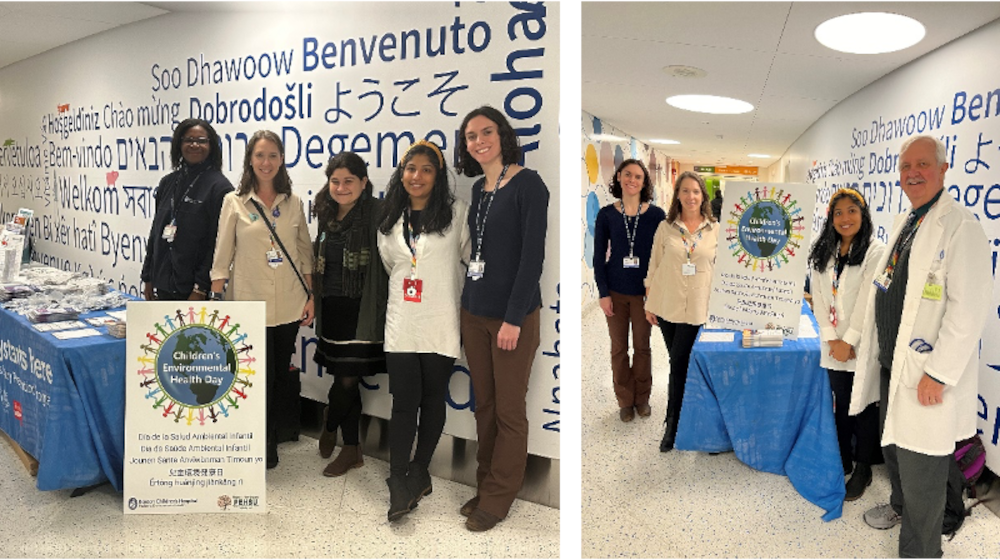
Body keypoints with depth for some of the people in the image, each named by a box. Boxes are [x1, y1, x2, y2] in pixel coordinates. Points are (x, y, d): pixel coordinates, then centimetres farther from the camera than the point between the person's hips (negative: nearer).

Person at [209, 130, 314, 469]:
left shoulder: (292, 203, 6)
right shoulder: (235, 202, -1)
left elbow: (305, 253, 10)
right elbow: (222, 257, -1)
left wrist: (310, 296, 5)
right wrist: (216, 301, -5)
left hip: (289, 305, 3)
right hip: (250, 303, -2)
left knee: (279, 376, 11)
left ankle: (270, 440, 29)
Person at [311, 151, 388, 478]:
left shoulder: (376, 213, -10)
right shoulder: (326, 215, 11)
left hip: (363, 312, -6)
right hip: (332, 309, 6)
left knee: (347, 380, -4)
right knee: (344, 381, 12)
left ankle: (329, 424, 26)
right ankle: (352, 450, 26)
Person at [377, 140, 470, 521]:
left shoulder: (457, 213, -2)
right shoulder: (389, 221, 10)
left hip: (441, 325, -2)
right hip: (401, 326, 2)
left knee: (433, 399, 9)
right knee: (404, 402, 0)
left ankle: (419, 470, 26)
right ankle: (398, 482, 7)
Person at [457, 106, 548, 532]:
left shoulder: (528, 184, -10)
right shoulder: (479, 189, 11)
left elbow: (533, 255, -15)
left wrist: (514, 318, -18)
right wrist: (469, 306, 10)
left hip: (513, 316, -7)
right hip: (474, 312, 7)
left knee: (508, 410, 5)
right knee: (484, 406, 14)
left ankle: (498, 498, 19)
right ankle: (485, 486, 28)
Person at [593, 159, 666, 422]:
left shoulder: (656, 215, -3)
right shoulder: (606, 215, -2)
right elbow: (599, 257, 1)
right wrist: (603, 293, -4)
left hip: (645, 292, 0)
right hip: (616, 292, 0)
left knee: (642, 346, 9)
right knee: (619, 348, 8)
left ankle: (642, 398, 26)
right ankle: (625, 401, 22)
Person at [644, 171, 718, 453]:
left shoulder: (715, 230, 1)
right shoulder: (665, 228, 2)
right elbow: (653, 268, 5)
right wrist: (649, 304, 3)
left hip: (698, 308, -1)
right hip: (667, 305, 1)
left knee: (679, 364, -2)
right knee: (678, 363, 12)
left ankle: (673, 424, 12)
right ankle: (682, 416, 28)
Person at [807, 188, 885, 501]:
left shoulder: (876, 252, -9)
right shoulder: (823, 255, 8)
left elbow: (868, 301, -14)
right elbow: (819, 298, 4)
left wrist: (849, 341, -16)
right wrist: (831, 339, -6)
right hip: (834, 346, 5)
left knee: (864, 409, 5)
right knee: (841, 406, 14)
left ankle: (863, 470, 19)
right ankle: (843, 462, 28)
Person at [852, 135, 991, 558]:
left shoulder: (960, 227, -17)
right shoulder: (904, 223, 12)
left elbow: (968, 310, -22)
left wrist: (938, 374, -22)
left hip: (926, 378, -9)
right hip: (891, 363, 9)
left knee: (921, 470, 0)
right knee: (893, 444, 26)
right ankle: (899, 506, 49)